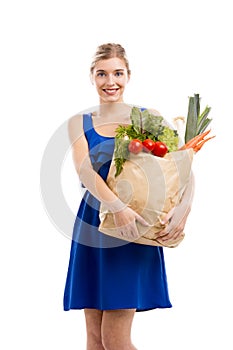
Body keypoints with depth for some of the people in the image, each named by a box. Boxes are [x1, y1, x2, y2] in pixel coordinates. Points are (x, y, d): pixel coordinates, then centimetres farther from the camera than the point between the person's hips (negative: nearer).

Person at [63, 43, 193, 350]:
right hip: (92, 227, 3)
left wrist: (184, 207, -24)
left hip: (134, 231, -3)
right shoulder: (80, 123, 6)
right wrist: (117, 207, -27)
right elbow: (84, 170, -10)